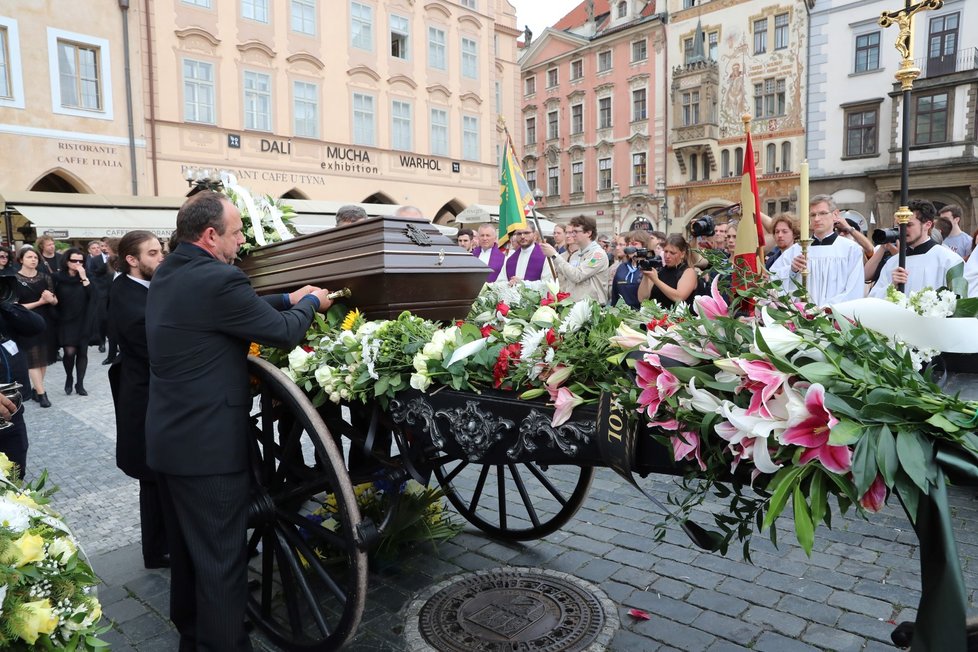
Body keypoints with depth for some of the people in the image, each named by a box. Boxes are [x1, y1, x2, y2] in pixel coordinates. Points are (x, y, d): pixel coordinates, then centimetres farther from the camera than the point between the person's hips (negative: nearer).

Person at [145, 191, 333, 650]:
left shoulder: (167, 275, 9)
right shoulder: (218, 279, -21)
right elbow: (284, 333, -14)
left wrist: (287, 298, 15)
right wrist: (311, 303, 4)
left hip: (167, 437, 10)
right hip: (208, 443, -10)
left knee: (186, 548, 23)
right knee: (221, 558, 3)